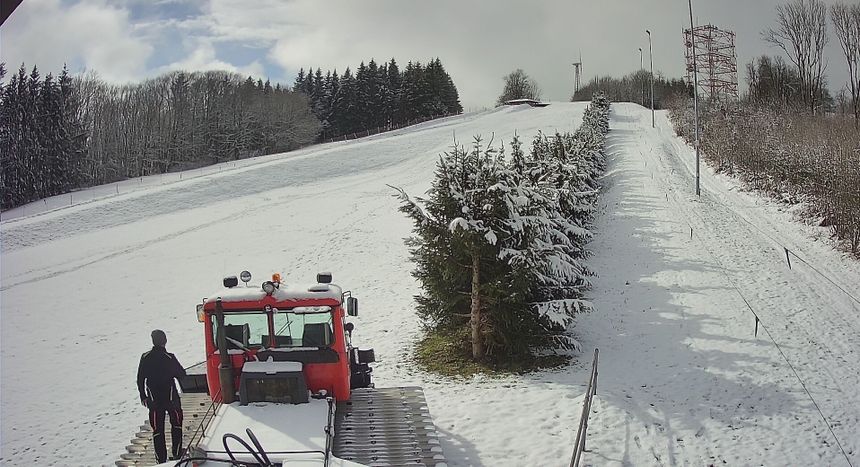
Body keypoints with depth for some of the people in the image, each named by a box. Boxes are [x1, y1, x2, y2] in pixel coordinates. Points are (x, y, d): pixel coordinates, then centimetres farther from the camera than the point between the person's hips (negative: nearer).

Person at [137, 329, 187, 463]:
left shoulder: (145, 358, -5)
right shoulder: (170, 358, -13)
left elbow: (140, 380, 0)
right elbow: (182, 374, -5)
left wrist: (143, 396, 10)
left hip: (154, 400, 2)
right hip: (171, 397, -1)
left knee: (157, 429, 8)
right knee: (176, 424, 18)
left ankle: (161, 459, 6)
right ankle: (177, 453, 16)